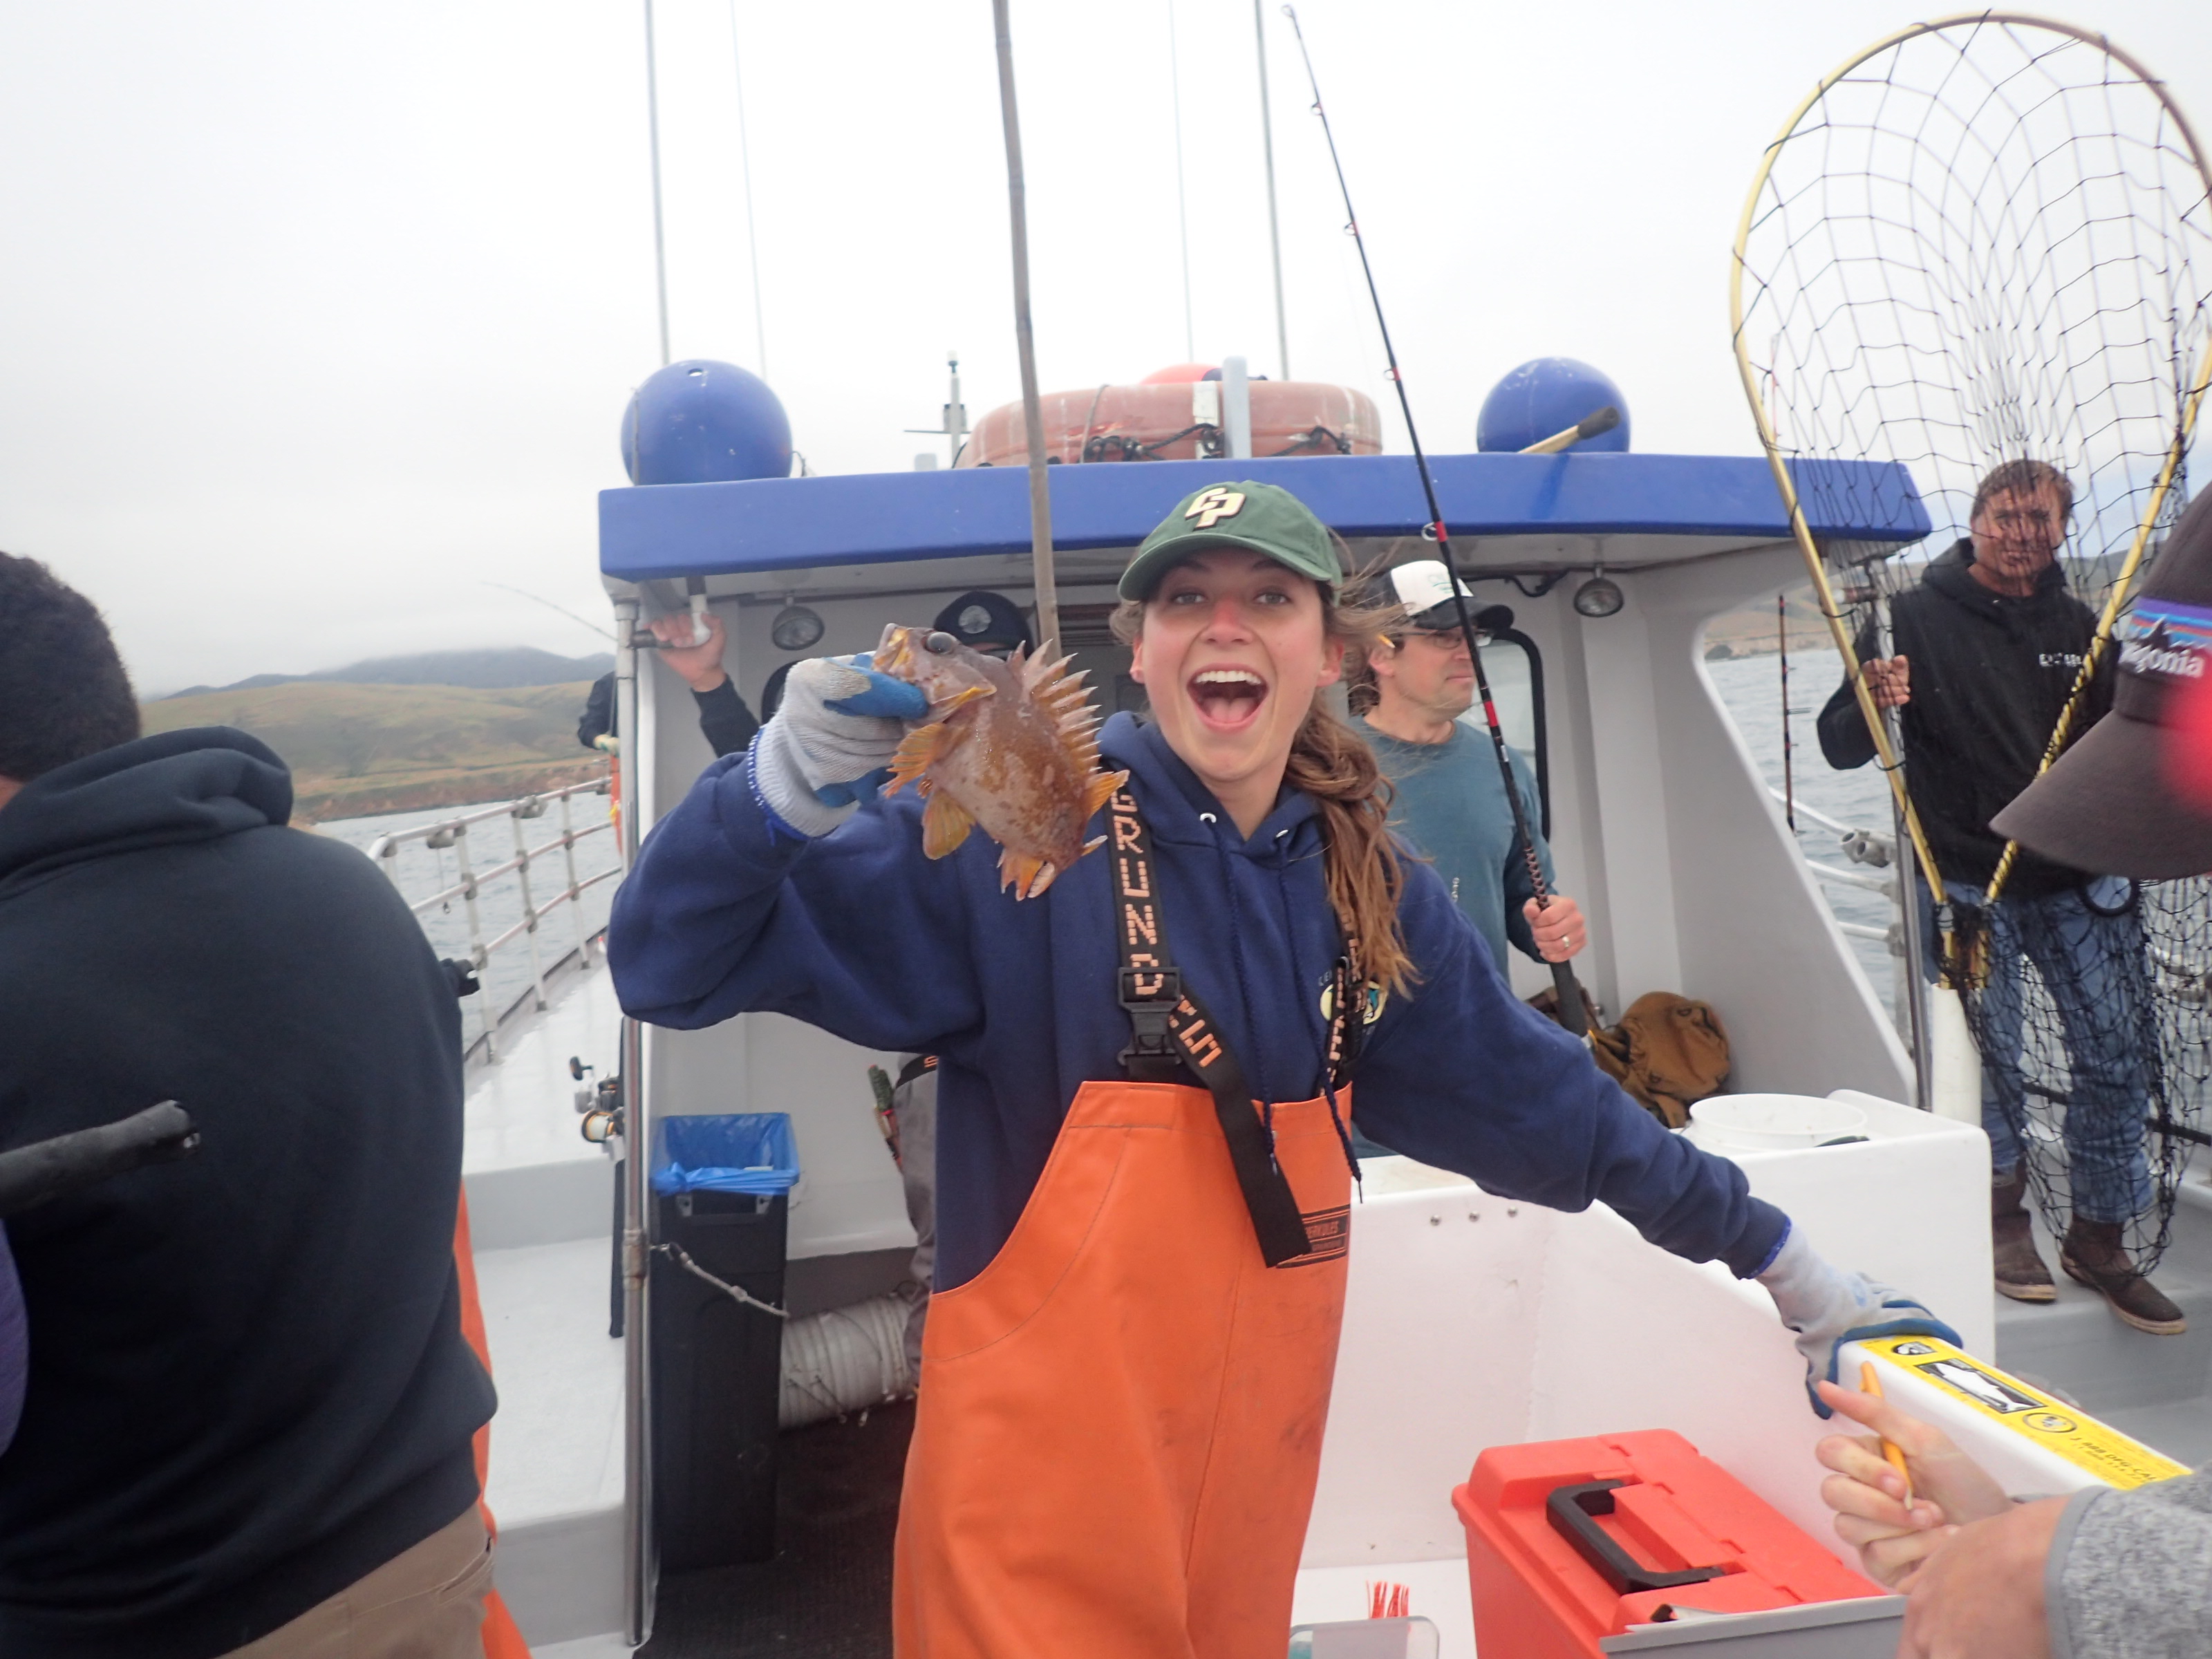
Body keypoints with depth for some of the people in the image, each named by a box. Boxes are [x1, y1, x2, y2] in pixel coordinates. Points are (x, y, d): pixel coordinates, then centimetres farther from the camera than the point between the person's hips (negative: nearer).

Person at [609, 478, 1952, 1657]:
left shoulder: (1369, 888, 2)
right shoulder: (1022, 835, -14)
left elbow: (1543, 1100, 12)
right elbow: (674, 964, -14)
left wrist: (1791, 1269, 17)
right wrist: (792, 781, -33)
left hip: (1257, 1471, 6)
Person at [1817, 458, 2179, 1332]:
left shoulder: (2079, 628, 13)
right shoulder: (1918, 617, -2)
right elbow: (1840, 746, -6)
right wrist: (1875, 703, -27)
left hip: (2075, 881, 4)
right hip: (1968, 885, -4)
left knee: (2116, 1056, 3)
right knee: (1990, 1064, 1)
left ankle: (2098, 1240, 18)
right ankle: (2003, 1216, 22)